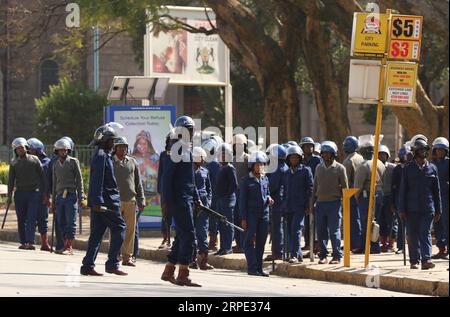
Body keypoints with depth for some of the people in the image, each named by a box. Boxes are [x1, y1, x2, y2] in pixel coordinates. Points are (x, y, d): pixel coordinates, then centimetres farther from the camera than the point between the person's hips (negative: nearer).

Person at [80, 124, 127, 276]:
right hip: (106, 200, -10)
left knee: (96, 233, 8)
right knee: (119, 228, -5)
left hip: (99, 202, 10)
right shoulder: (101, 155, -12)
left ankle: (88, 266, 6)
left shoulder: (103, 154, 20)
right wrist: (98, 202, -23)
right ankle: (112, 264, -7)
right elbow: (98, 180, -19)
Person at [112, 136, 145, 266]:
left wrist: (141, 200, 9)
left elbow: (138, 183, 15)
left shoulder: (132, 162, 13)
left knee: (130, 229, 2)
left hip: (131, 201, 3)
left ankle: (127, 257, 8)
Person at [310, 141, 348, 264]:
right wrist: (312, 204, 12)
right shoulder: (319, 168, 12)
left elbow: (345, 188, 0)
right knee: (321, 231, 4)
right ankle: (323, 255, 11)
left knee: (334, 231, -4)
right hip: (320, 203, 4)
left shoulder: (339, 168, -1)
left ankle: (337, 256, 0)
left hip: (334, 203, -4)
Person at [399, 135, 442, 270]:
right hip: (412, 208, 0)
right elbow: (403, 190, 5)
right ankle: (414, 261, 14)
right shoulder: (408, 169, 5)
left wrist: (438, 210, 9)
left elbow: (437, 191, 11)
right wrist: (402, 209, -1)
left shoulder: (432, 168, 8)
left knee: (425, 233, -10)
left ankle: (426, 260, -18)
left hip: (428, 208, 0)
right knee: (413, 235, 5)